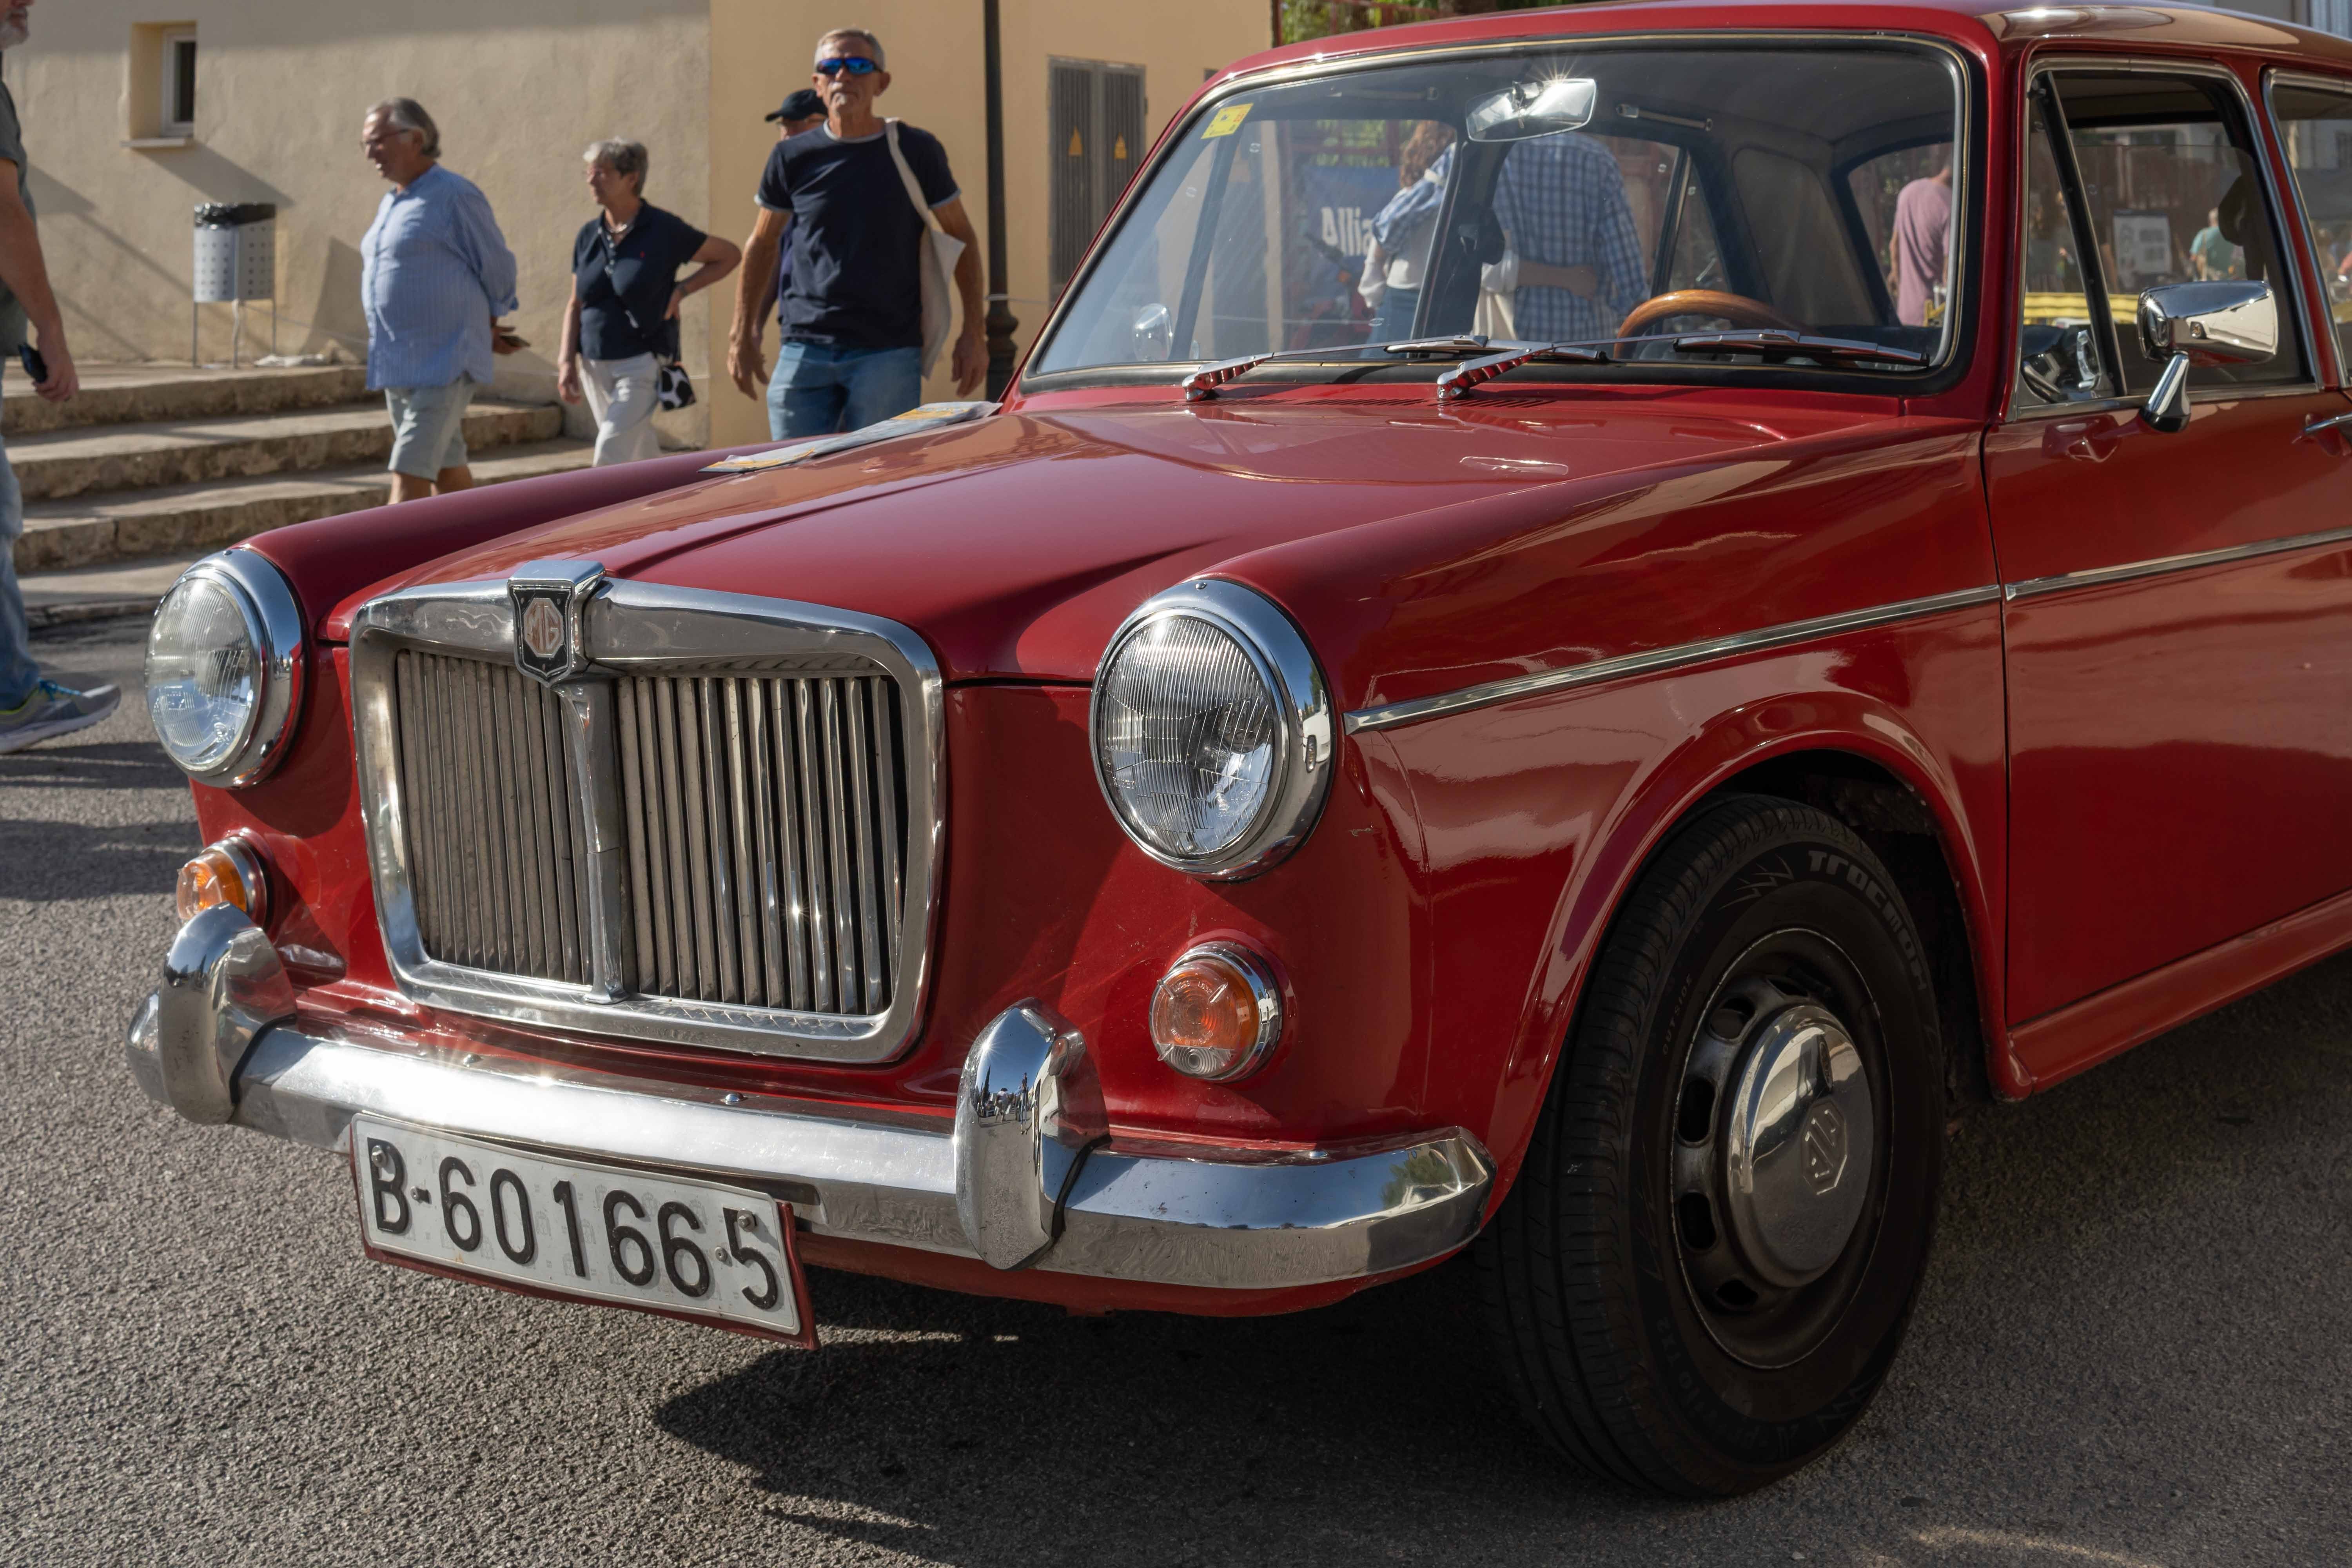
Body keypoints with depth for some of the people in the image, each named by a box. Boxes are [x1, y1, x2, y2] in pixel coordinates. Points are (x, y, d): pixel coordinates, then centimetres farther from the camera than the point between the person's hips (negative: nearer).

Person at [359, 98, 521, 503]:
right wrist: (486, 332, 16)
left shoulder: (454, 196, -10)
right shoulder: (390, 205, 15)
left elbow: (498, 271, -4)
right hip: (396, 365, 8)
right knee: (447, 469, 15)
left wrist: (488, 328, 11)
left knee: (410, 474, -13)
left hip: (443, 364, -8)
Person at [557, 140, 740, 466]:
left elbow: (729, 255, 3)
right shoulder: (589, 235, 7)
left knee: (611, 455, -16)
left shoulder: (665, 231, -8)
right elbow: (575, 305, 13)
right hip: (596, 364, 6)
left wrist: (681, 292, -6)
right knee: (641, 456, 14)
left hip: (642, 363, -6)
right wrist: (567, 361, 3)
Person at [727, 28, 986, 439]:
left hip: (889, 355, -2)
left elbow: (962, 238, 10)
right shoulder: (793, 157, 7)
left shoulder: (916, 152, 3)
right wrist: (744, 336, 12)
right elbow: (762, 244, 18)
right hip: (804, 353, 2)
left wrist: (972, 334, 3)